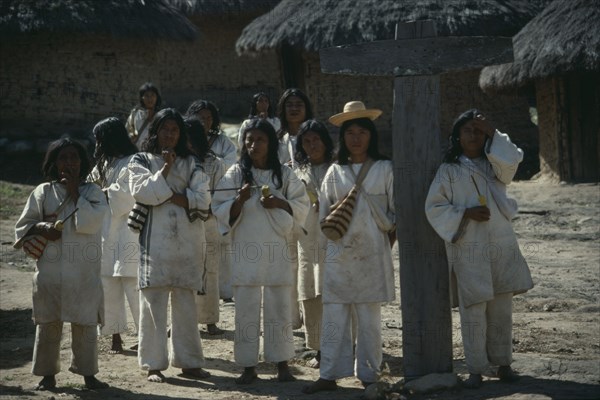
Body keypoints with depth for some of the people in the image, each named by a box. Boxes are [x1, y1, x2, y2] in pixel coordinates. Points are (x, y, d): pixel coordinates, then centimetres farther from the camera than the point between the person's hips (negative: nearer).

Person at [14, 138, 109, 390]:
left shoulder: (93, 192, 7)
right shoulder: (43, 192, 8)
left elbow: (91, 222, -10)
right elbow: (23, 226, 9)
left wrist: (74, 192, -7)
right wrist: (43, 228, -10)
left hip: (84, 272, 0)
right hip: (50, 268, 0)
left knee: (85, 323, 2)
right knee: (48, 322, 4)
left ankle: (88, 373, 13)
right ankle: (48, 374, 14)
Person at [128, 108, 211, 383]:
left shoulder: (191, 163, 13)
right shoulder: (141, 161, 8)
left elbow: (204, 199, 2)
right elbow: (141, 192, -9)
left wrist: (172, 196, -8)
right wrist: (165, 169, -9)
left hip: (187, 241, 2)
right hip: (155, 240, -2)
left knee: (185, 303, 5)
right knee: (154, 302, -3)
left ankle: (189, 362, 12)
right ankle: (154, 364, 2)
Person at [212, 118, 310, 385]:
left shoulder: (285, 175, 6)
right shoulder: (236, 173, 4)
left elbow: (302, 207, 6)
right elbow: (221, 211, 0)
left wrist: (280, 203, -11)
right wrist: (240, 200, -18)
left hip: (277, 250, 1)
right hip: (246, 250, -1)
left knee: (280, 307, 5)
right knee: (246, 308, 1)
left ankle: (282, 364, 15)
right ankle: (248, 366, 9)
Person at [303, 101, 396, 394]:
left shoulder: (384, 169, 3)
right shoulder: (335, 172, 9)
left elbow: (396, 210, 5)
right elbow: (324, 213, 12)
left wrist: (390, 231, -3)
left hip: (372, 251, -2)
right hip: (339, 252, 2)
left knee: (369, 316, 4)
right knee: (334, 314, 0)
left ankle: (368, 374, 12)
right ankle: (329, 375, 4)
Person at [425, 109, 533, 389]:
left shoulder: (494, 164, 9)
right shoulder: (448, 170, 2)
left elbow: (512, 160, -12)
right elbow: (434, 207, -2)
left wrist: (492, 133, -14)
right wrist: (466, 214, -13)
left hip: (501, 246, 3)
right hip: (468, 250, -3)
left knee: (502, 310, 9)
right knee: (473, 312, -4)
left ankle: (503, 363, 21)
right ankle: (475, 370, 5)